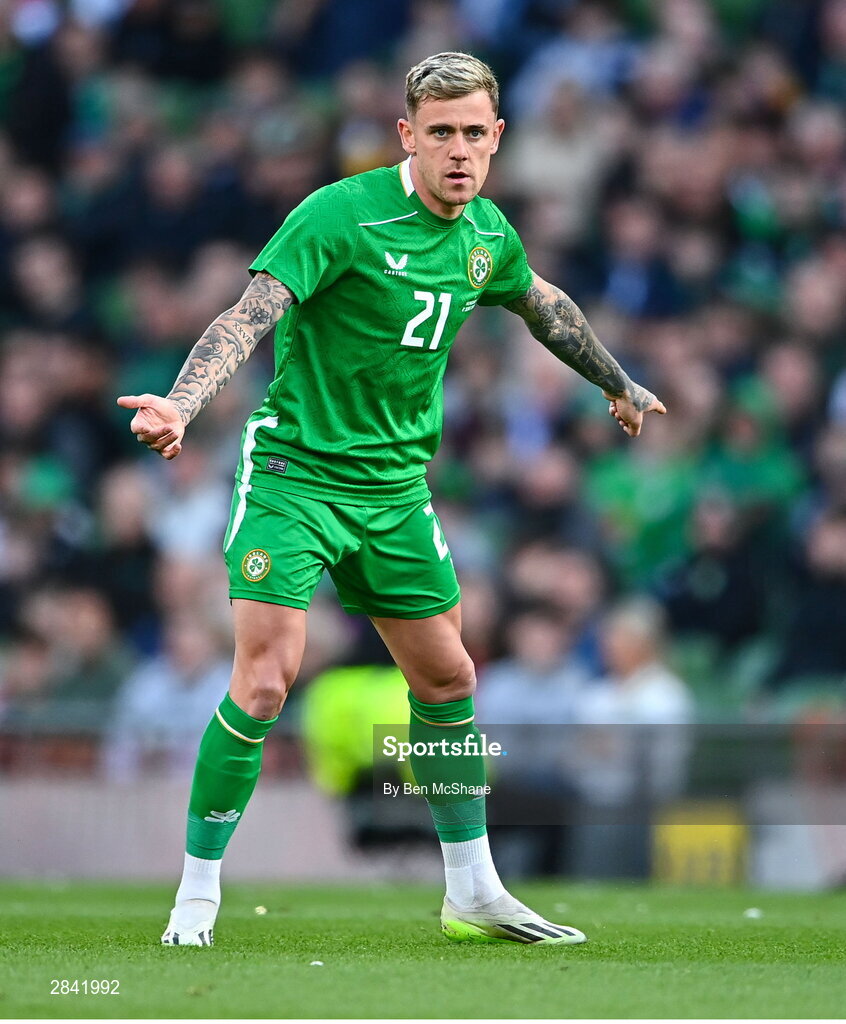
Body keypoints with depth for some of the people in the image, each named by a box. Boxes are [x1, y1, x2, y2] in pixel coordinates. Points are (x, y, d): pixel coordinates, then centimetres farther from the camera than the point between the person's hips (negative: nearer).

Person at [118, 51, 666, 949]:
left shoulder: (487, 233, 4)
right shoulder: (343, 215, -18)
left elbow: (540, 304, 26)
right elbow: (250, 315, -27)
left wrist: (617, 384, 40)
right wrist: (179, 404, -43)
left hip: (395, 487, 7)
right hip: (295, 470, -7)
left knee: (447, 680, 12)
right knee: (263, 681, -16)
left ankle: (474, 895, 26)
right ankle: (196, 897, -5)